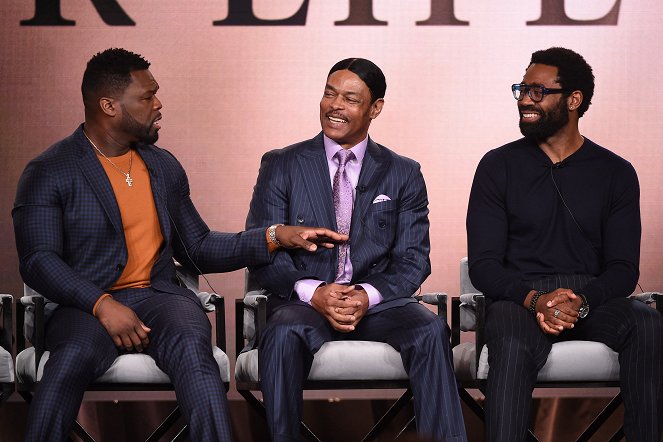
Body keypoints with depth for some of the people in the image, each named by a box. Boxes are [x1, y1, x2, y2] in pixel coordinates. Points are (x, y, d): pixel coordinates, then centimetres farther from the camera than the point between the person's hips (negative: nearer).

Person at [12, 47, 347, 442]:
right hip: (88, 304, -3)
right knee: (74, 357, -38)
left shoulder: (165, 167, 19)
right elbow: (38, 261, -8)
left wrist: (276, 237, 10)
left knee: (193, 348, -33)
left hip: (159, 296, 3)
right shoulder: (48, 173, 2)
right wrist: (103, 305, -22)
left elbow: (198, 250, 23)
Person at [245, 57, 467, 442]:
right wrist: (313, 292, -17)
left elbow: (413, 259, 6)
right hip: (304, 302, -1)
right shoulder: (281, 166, 9)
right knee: (285, 334, -36)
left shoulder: (403, 175, 12)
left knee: (430, 330, -30)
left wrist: (368, 295, -15)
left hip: (377, 303, 1)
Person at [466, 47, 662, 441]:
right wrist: (534, 299, -19)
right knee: (512, 347, -37)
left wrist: (581, 302, -18)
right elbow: (483, 264, 1)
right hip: (519, 299, -1)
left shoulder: (616, 173, 9)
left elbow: (623, 269, 3)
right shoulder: (498, 166, 7)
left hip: (592, 300, 1)